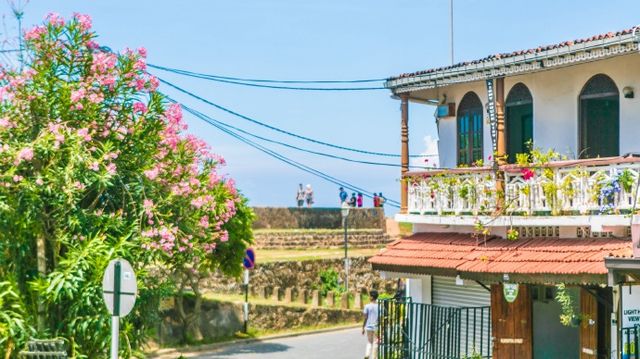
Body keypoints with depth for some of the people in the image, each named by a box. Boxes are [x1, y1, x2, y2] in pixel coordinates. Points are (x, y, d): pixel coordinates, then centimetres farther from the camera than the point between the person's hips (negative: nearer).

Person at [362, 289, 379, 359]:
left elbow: (365, 318, -4)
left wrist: (363, 328, 5)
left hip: (369, 327, 0)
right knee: (375, 343, 8)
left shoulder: (367, 306, -6)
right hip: (376, 327, 0)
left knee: (369, 342, 12)